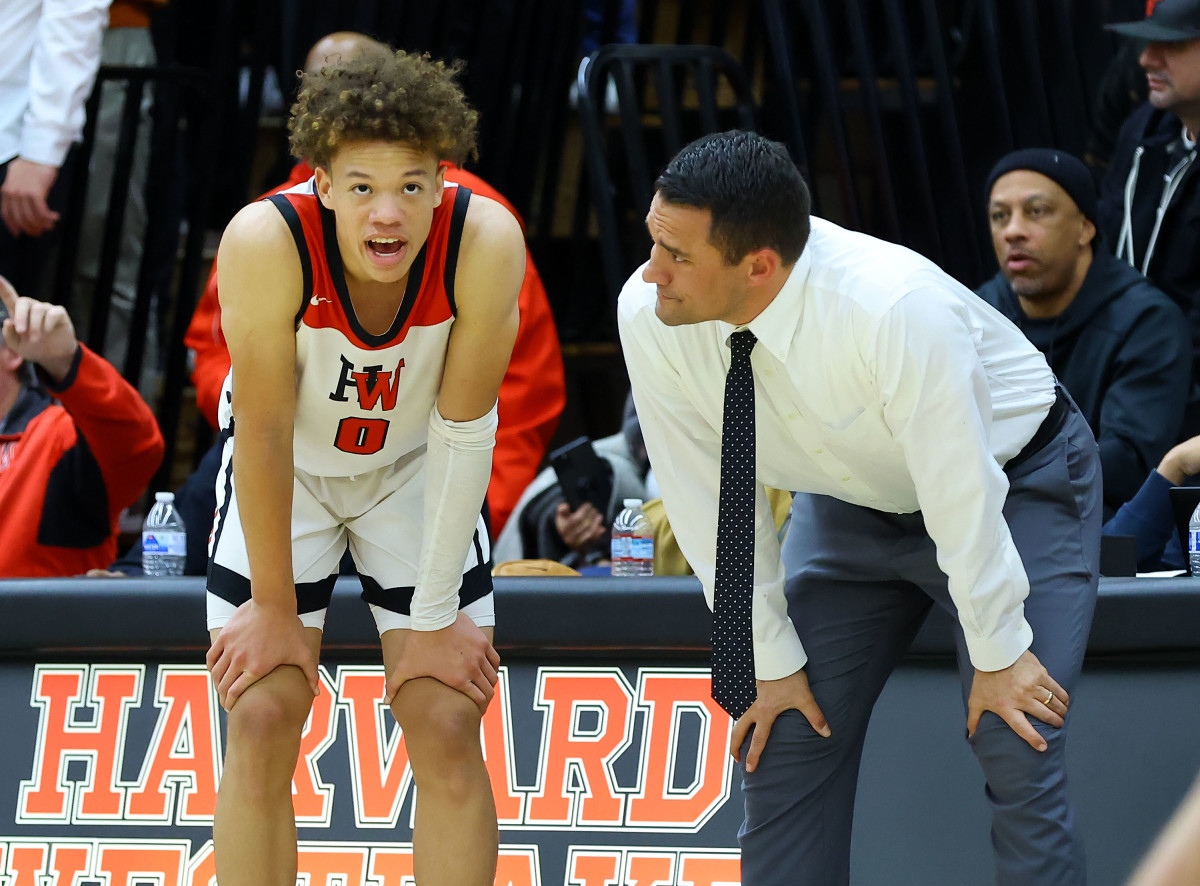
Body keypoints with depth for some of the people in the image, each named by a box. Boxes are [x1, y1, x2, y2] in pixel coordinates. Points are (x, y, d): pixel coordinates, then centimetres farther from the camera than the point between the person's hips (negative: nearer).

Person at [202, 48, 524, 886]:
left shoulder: (487, 243, -32)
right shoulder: (266, 242, -35)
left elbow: (464, 430, -21)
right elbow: (265, 430, -24)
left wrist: (437, 618, -16)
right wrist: (274, 608, -15)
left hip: (417, 469, 1)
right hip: (285, 472, -1)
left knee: (448, 732, -5)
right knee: (261, 726, -8)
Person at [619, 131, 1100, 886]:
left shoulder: (896, 308, -40)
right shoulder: (649, 315, -24)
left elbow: (961, 495, -29)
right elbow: (711, 503, -13)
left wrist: (998, 654, -19)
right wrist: (774, 662, -8)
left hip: (1012, 484, -5)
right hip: (855, 502, 5)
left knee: (1018, 754, -18)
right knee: (783, 740, -4)